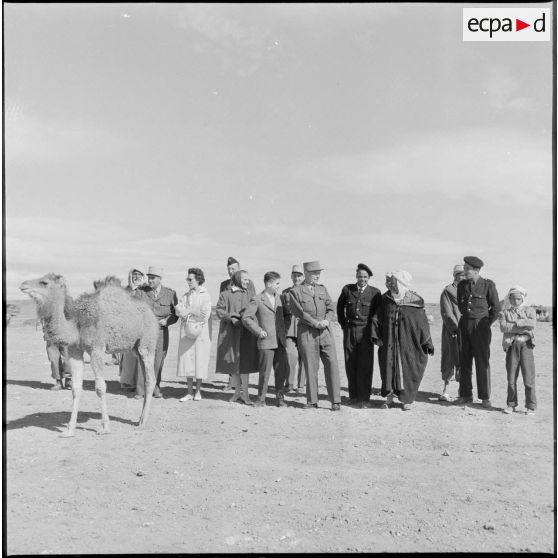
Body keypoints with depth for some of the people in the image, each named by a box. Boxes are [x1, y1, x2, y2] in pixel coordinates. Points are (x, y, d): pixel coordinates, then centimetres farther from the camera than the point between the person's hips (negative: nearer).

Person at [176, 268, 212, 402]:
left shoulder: (205, 296, -4)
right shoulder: (186, 296, 13)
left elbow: (205, 315, -12)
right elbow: (178, 310, 2)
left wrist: (188, 312, -3)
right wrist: (192, 312, -15)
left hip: (201, 332, -5)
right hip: (186, 332, 5)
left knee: (199, 361, 1)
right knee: (187, 361, 3)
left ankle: (198, 392, 14)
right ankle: (190, 392, 12)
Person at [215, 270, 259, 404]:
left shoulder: (249, 294, 10)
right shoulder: (225, 294, 3)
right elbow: (219, 310, -3)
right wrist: (231, 318, -17)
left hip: (246, 332, 1)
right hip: (230, 332, -1)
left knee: (244, 362, -4)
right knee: (233, 362, 5)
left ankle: (245, 393, -1)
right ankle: (237, 392, 17)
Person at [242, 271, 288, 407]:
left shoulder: (278, 297, 13)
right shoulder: (257, 300, -5)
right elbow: (246, 318, -7)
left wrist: (283, 332, 14)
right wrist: (258, 331, -10)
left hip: (280, 341, 5)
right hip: (266, 341, -5)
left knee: (281, 371, 5)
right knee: (265, 371, -1)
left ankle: (280, 398, 16)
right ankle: (261, 399, 10)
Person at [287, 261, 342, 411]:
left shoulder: (323, 289, 15)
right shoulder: (295, 291, 1)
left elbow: (331, 309, 10)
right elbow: (298, 312, -9)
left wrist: (326, 320, -10)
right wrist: (316, 323, -15)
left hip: (325, 332, 3)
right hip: (307, 333, -3)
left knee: (332, 364, -4)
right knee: (311, 368, 1)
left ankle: (335, 401, 3)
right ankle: (312, 401, 14)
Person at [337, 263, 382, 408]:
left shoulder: (375, 293, -1)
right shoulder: (347, 289, 4)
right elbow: (340, 307, 19)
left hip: (365, 331, -2)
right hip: (349, 331, 2)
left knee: (365, 366, -5)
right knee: (350, 365, 4)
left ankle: (364, 398, 2)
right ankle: (353, 396, 15)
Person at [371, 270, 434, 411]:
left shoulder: (414, 302, -7)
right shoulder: (385, 300, 1)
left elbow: (422, 323, -3)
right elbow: (376, 319, 5)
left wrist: (427, 343, -2)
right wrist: (376, 336, -4)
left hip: (407, 344, -2)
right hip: (389, 344, 2)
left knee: (407, 371, 4)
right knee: (388, 368, 6)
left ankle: (407, 399, 20)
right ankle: (389, 397, 22)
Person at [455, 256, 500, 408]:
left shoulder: (488, 285, -6)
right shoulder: (462, 285, 6)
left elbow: (496, 307, 0)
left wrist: (486, 324, 4)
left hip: (480, 325, -4)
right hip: (464, 324, 5)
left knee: (482, 362, -4)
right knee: (464, 361, 6)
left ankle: (485, 397, 4)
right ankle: (465, 395, 14)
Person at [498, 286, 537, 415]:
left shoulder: (529, 310, 10)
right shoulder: (505, 312, 9)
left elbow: (533, 323, -10)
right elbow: (503, 327, -9)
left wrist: (516, 322, -11)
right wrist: (522, 327, -13)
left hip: (526, 345, -1)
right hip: (512, 345, 1)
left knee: (528, 377, -2)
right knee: (511, 377, 6)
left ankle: (531, 406, 8)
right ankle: (511, 404, 17)